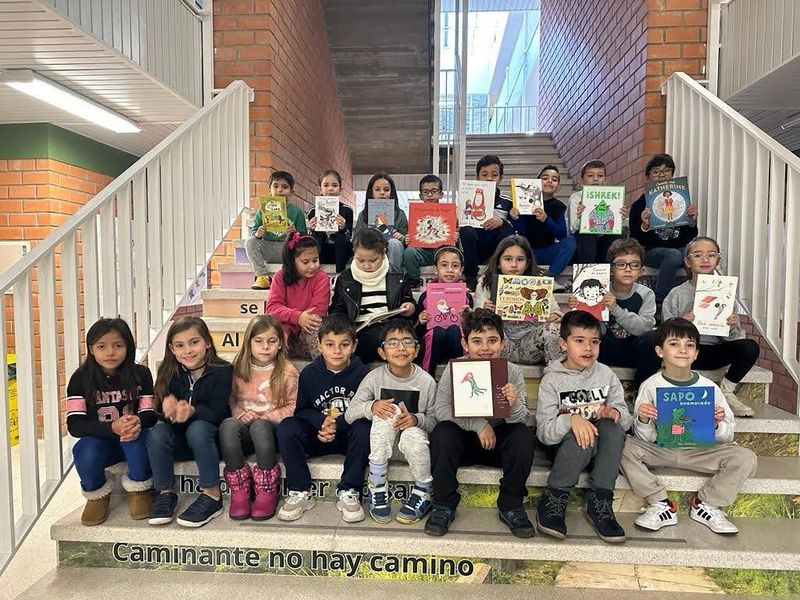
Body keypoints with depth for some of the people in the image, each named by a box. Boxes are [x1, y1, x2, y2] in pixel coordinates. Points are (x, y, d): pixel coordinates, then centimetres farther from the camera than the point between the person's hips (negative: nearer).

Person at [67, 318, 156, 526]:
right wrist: (113, 427, -32)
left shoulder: (140, 374, -6)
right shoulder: (81, 379, -8)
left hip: (132, 438, 0)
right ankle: (97, 494, 1)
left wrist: (137, 421, -33)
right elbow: (75, 424, -15)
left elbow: (149, 414, -7)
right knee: (85, 451, -32)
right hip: (98, 440, 1)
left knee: (138, 436, -34)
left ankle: (138, 490, -7)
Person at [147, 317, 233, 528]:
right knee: (156, 433, -25)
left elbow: (216, 413, -20)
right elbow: (161, 411, -7)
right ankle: (166, 493, -9)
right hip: (180, 441, 4)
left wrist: (192, 411, -40)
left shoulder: (221, 370, -14)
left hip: (210, 437, -4)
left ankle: (212, 496, -23)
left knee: (197, 429, -34)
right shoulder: (169, 372, -3)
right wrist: (170, 412, -33)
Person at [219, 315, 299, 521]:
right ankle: (239, 491, -23)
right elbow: (230, 399, 11)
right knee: (228, 425, -32)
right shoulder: (238, 368, 7)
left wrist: (266, 417, -14)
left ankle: (267, 492, -23)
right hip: (244, 429, 3)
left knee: (259, 426, -38)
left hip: (272, 429, -2)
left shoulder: (288, 371, -2)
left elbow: (293, 407, -2)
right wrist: (240, 413, -10)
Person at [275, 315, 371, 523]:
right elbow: (302, 410, 0)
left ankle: (349, 492, -18)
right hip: (318, 436, 2)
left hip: (349, 437, -2)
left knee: (363, 428, -34)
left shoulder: (362, 373, -7)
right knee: (286, 427, -24)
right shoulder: (309, 373, 0)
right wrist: (322, 421, -21)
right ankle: (301, 492, -13)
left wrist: (338, 425, -24)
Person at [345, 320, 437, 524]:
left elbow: (434, 421, -6)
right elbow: (349, 414, -10)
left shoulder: (426, 381, -9)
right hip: (381, 442, 0)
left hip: (414, 435, 0)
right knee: (389, 412, -31)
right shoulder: (375, 377, -9)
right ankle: (377, 489, -20)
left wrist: (417, 419, -27)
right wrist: (371, 407, -29)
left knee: (413, 435, -35)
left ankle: (423, 494, -5)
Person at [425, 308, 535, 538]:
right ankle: (444, 505, -11)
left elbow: (523, 420, -12)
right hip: (463, 441, -1)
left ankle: (511, 506, -7)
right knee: (442, 431, -30)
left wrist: (515, 405, -35)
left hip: (499, 440, 1)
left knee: (523, 435, -27)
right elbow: (441, 410, -20)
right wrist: (478, 424, -30)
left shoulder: (513, 372, -9)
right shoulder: (454, 370, -11)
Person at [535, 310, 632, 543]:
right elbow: (544, 432, -15)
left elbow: (626, 418, 1)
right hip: (563, 447, -3)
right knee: (583, 438, -35)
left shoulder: (606, 375, 4)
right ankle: (553, 499, -16)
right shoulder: (552, 380, -7)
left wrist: (615, 413, -23)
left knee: (611, 426, -28)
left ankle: (600, 502, -20)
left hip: (601, 448, 3)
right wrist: (571, 420, -35)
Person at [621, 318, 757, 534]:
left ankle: (705, 503, -3)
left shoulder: (710, 387, -3)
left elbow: (726, 438, 3)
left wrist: (718, 424, -19)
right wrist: (643, 421, -26)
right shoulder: (650, 386, -6)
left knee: (746, 458, -21)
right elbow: (646, 439, -4)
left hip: (700, 451, 1)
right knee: (625, 447, -27)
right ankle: (661, 505, -14)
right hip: (660, 450, -1)